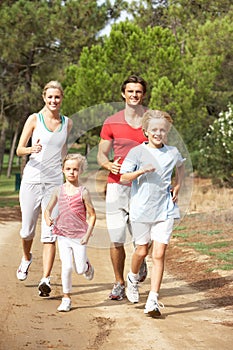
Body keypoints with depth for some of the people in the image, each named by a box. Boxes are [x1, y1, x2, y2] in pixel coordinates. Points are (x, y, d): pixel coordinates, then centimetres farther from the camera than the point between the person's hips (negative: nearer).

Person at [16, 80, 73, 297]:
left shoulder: (67, 123, 8)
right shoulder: (34, 119, 0)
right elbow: (19, 150, -3)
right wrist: (31, 149, -23)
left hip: (55, 182, 1)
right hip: (32, 179, -1)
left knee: (50, 233, -8)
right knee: (27, 230, 10)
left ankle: (46, 279, -8)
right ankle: (26, 259, 41)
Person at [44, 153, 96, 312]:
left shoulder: (83, 192, -9)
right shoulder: (59, 190, 1)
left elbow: (92, 215, -5)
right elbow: (48, 209, 10)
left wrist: (88, 234, -12)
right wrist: (48, 218, -13)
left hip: (79, 236, -2)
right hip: (63, 235, 2)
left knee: (80, 269, 2)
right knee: (66, 267, -6)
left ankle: (87, 265, 39)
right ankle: (66, 298, 8)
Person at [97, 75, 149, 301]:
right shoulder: (111, 123, 5)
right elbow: (101, 155, 10)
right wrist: (109, 165, -13)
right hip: (117, 186, 0)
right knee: (116, 239, -2)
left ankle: (141, 262, 33)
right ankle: (119, 283, 14)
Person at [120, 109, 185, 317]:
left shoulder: (173, 153, 6)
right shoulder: (137, 152, -3)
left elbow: (180, 166, 29)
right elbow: (124, 177, -9)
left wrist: (178, 185, 15)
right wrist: (142, 171, -24)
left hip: (165, 210, 1)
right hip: (141, 209, -1)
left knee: (159, 254, -6)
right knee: (142, 250, 11)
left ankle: (153, 300, -6)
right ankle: (133, 278, 44)